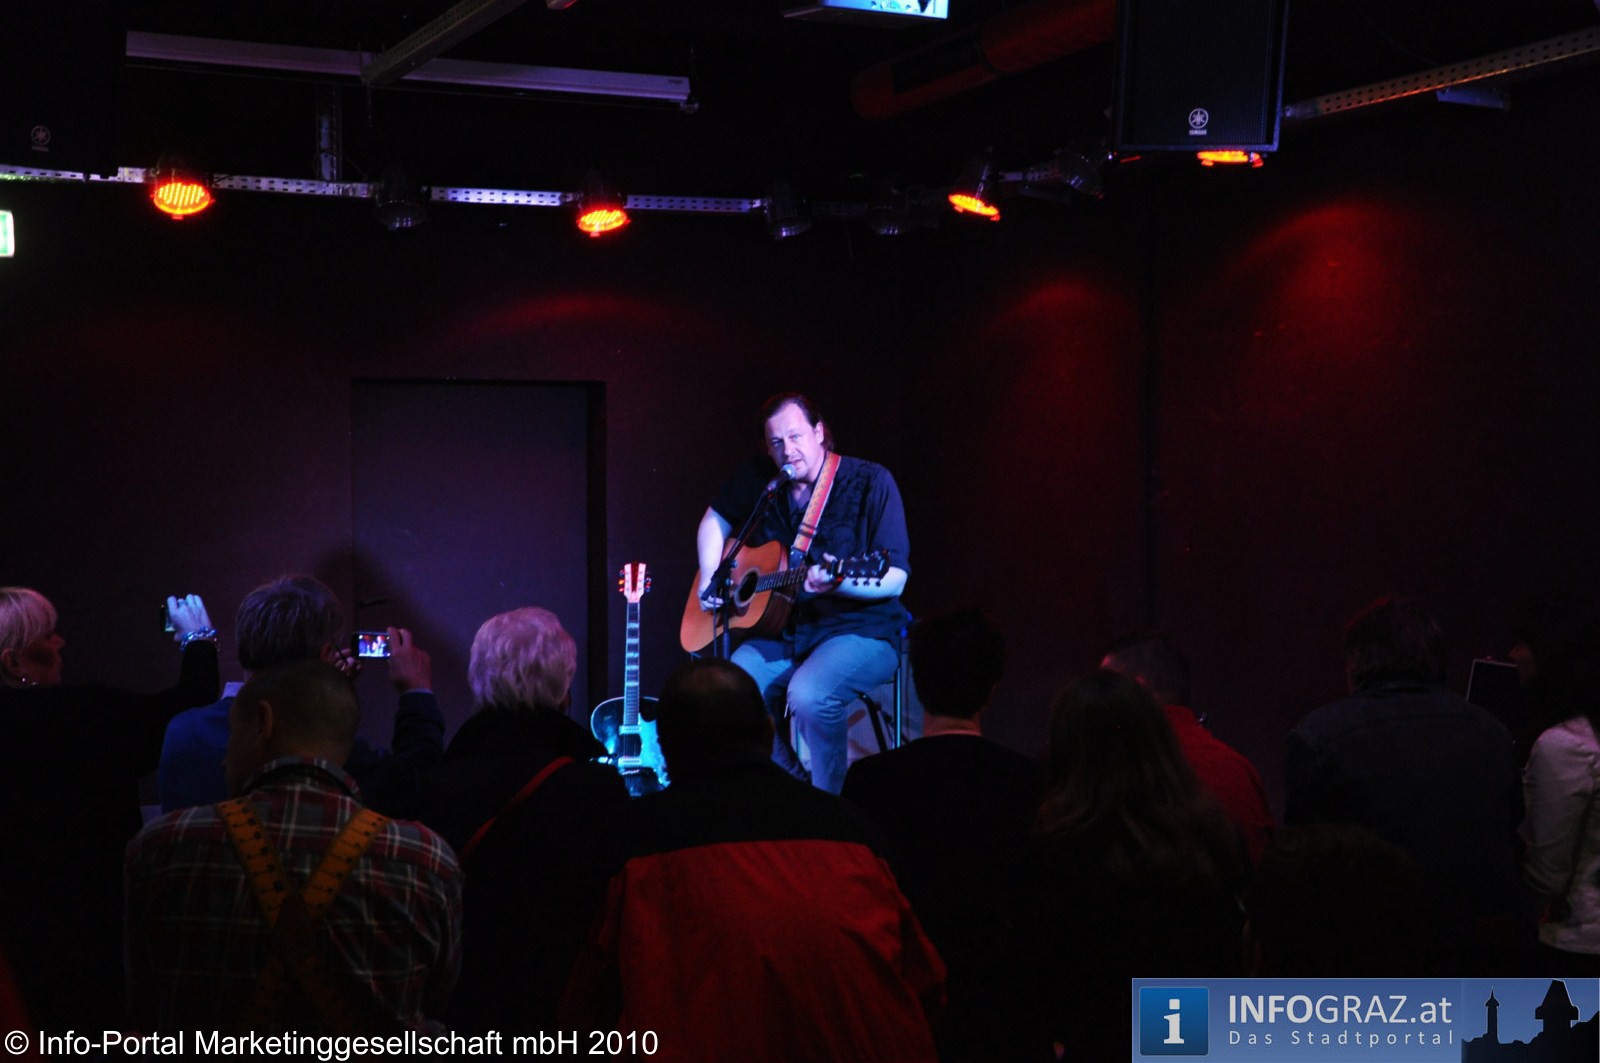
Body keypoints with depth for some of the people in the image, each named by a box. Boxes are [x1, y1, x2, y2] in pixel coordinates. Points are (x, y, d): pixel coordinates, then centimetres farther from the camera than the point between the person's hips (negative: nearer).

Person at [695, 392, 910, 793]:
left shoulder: (869, 483, -10)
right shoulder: (758, 481, 5)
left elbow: (895, 579, -14)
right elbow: (715, 521, 24)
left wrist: (838, 582, -33)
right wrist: (711, 579, 7)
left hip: (861, 628, -5)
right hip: (784, 630, 5)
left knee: (808, 694, -35)